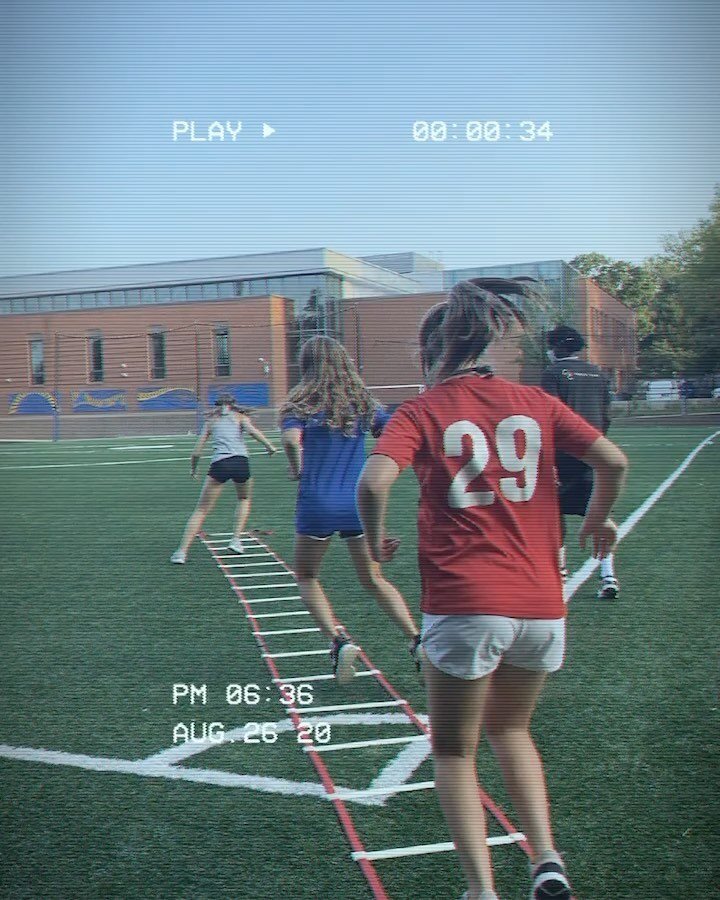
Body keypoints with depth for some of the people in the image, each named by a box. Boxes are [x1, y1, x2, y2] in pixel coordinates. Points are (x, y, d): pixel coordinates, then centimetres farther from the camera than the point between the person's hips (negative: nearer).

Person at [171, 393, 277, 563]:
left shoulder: (211, 420, 23)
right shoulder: (240, 416, 19)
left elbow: (197, 452, 18)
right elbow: (251, 430, -5)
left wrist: (193, 469, 32)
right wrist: (269, 446, 0)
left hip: (219, 464, 0)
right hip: (241, 462, 0)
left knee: (201, 510, 5)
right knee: (244, 500, 29)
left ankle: (182, 551, -5)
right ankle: (236, 540, 16)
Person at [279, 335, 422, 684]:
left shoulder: (300, 402, -3)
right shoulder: (362, 401, 7)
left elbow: (292, 439, -23)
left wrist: (297, 472, -6)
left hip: (317, 504, -3)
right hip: (359, 504, 3)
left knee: (307, 577, 17)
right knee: (374, 579, 16)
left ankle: (338, 640, -2)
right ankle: (416, 638, 0)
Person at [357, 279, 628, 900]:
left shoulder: (421, 412, -2)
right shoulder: (535, 402, 7)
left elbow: (373, 484, -18)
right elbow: (614, 462, 1)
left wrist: (376, 540, 0)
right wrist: (598, 520, 19)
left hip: (464, 607, -4)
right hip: (541, 607, 4)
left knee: (455, 752, 14)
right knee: (511, 730, 27)